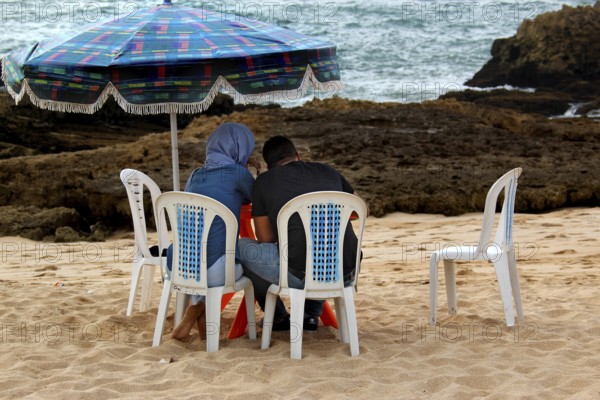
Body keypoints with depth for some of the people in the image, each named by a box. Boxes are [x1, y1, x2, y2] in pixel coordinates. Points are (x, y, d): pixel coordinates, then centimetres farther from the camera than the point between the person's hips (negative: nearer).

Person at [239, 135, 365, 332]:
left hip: (302, 277, -4)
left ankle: (278, 317, 32)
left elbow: (265, 239, 9)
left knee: (243, 247, 20)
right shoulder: (327, 172, 14)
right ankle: (311, 315, 35)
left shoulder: (264, 181, 5)